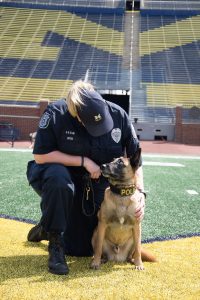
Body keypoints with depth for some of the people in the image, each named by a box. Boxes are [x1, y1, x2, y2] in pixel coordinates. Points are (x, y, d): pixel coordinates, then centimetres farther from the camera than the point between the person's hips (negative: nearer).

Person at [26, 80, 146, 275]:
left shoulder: (118, 115, -18)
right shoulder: (55, 113, -26)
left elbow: (134, 157, -7)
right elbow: (40, 156, -22)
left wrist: (140, 192, -16)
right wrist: (83, 161, -26)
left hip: (98, 185, 3)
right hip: (63, 175, -3)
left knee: (81, 249, 2)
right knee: (59, 181, -43)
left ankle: (46, 229, 33)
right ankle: (55, 243, -19)